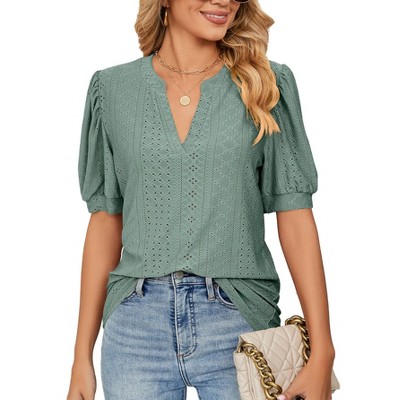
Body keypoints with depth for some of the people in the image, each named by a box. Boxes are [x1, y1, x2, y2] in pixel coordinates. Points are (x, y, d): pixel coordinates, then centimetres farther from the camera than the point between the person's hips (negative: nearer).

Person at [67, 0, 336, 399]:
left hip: (237, 321, -1)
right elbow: (105, 221, 6)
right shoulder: (113, 88, 4)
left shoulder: (267, 83, 1)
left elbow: (295, 217, -3)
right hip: (137, 323, 1)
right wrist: (82, 355, 5)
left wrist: (322, 352, -9)